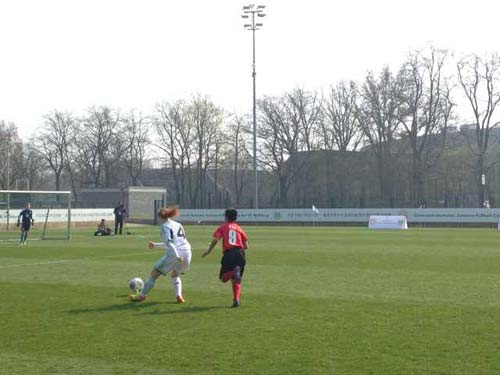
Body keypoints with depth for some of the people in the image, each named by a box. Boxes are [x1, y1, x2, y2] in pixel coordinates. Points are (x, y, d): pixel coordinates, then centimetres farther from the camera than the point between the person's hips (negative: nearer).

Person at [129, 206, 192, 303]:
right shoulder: (178, 225, 24)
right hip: (187, 253, 7)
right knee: (175, 275, 30)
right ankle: (179, 296, 11)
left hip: (174, 254, -7)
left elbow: (169, 242, -14)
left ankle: (142, 295, 19)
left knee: (154, 274, 11)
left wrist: (176, 256, -24)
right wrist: (156, 245, 40)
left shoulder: (164, 226, 2)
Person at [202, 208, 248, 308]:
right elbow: (246, 246, 13)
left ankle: (233, 273, -25)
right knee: (236, 280, 12)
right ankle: (236, 300, -4)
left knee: (223, 278, 8)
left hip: (228, 254, -3)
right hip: (239, 253, 3)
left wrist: (208, 251, 1)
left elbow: (215, 240, -5)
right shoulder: (239, 228, 19)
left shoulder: (222, 227, 12)